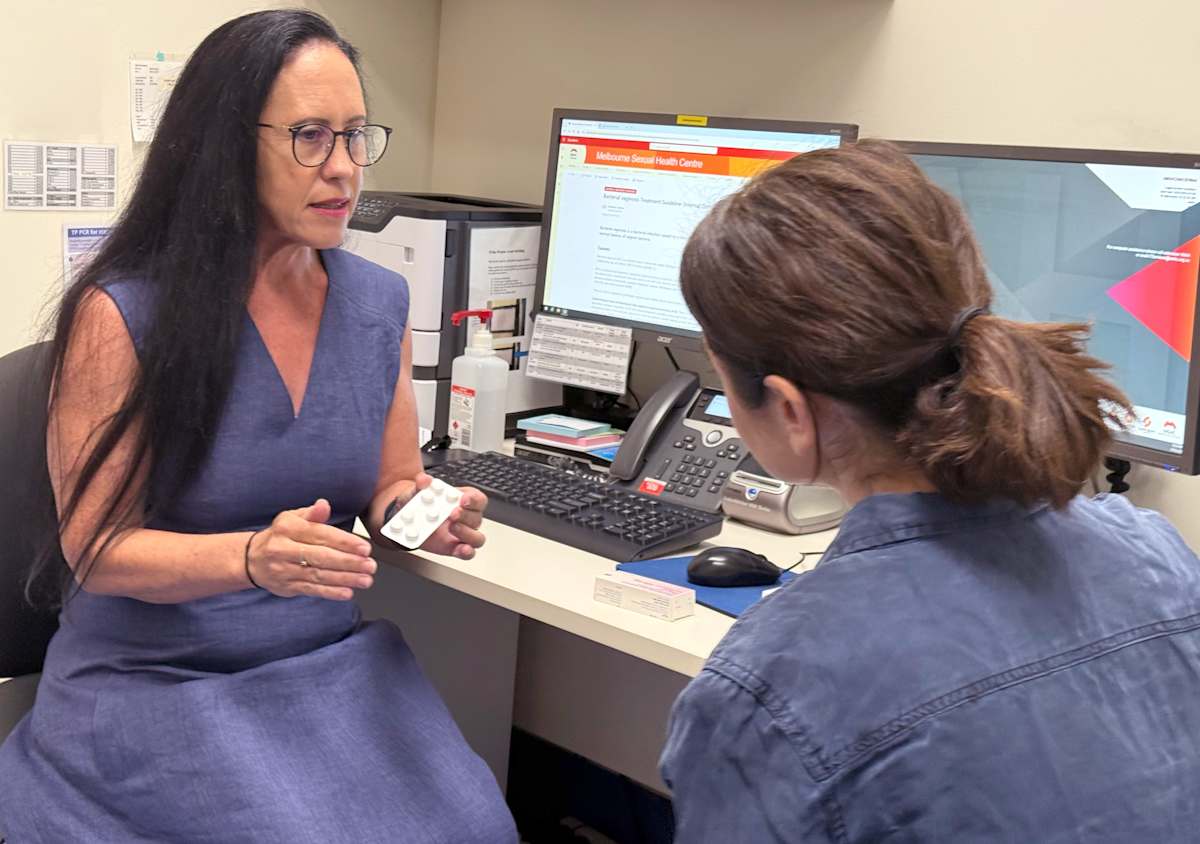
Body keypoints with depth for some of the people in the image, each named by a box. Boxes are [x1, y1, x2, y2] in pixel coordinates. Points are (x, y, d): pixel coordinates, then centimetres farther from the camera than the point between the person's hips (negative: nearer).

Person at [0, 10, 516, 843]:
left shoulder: (381, 302, 2)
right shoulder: (120, 315, -13)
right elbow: (99, 549, -12)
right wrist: (252, 557, -30)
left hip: (332, 666, 4)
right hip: (155, 681, -4)